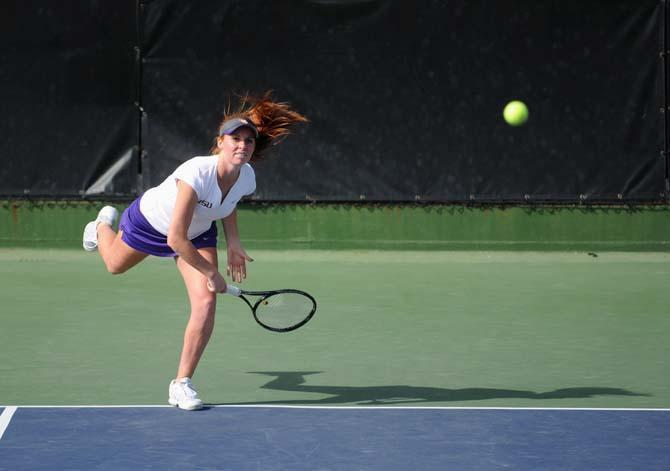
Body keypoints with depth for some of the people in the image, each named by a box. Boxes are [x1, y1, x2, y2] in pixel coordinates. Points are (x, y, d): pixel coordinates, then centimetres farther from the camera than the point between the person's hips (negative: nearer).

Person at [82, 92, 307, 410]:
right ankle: (104, 224, 63)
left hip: (198, 232, 4)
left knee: (206, 303, -16)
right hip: (150, 221, -4)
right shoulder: (197, 173, -44)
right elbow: (176, 239, -40)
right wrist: (210, 272, -32)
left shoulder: (246, 178, -25)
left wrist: (233, 243, -9)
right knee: (114, 265, 26)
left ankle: (181, 383, -2)